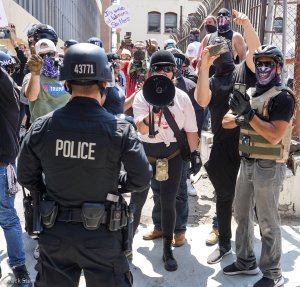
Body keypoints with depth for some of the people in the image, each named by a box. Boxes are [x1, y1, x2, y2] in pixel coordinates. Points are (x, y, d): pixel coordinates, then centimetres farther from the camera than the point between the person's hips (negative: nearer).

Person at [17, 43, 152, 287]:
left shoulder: (41, 127, -8)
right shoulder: (120, 129, -17)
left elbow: (26, 176, 1)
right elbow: (142, 178, -12)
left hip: (54, 233, 3)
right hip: (101, 235, -2)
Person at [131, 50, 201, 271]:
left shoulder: (182, 97, -1)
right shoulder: (142, 96, -7)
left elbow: (191, 129, 6)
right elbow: (142, 129, -21)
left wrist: (195, 153, 2)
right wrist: (157, 108, -34)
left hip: (173, 155, 1)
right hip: (145, 153, -1)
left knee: (168, 202, 8)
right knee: (137, 200, 6)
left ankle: (168, 250, 24)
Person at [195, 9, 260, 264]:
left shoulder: (245, 70, 7)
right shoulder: (210, 81, 8)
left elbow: (255, 49, -11)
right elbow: (201, 101, -12)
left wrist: (246, 24, -26)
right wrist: (204, 66, -17)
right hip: (223, 147, 2)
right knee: (224, 196, 14)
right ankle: (224, 244, 31)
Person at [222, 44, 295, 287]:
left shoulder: (283, 97, -11)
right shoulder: (250, 94, 13)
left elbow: (275, 136, -21)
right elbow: (226, 122, 10)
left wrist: (249, 114, -23)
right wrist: (241, 118, -10)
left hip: (269, 167, -8)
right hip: (247, 164, 8)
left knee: (268, 222, 2)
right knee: (242, 215, 16)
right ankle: (246, 262, 33)